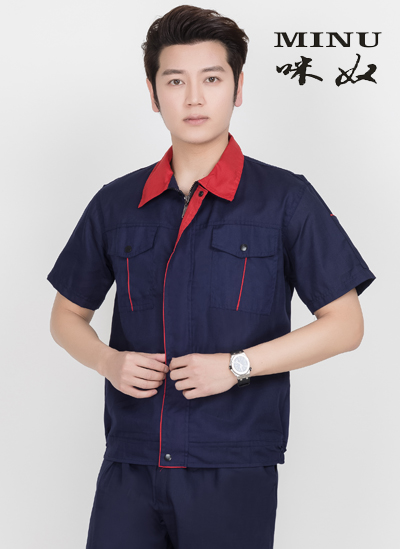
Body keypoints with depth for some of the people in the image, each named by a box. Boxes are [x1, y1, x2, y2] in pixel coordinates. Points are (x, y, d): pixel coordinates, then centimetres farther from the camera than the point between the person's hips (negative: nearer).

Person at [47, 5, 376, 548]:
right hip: (130, 466, 3)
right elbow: (67, 315, 18)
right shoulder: (116, 204, 9)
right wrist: (108, 361, -4)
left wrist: (236, 365, -11)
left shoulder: (285, 199, -1)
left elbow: (345, 324, -1)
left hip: (234, 470, -2)